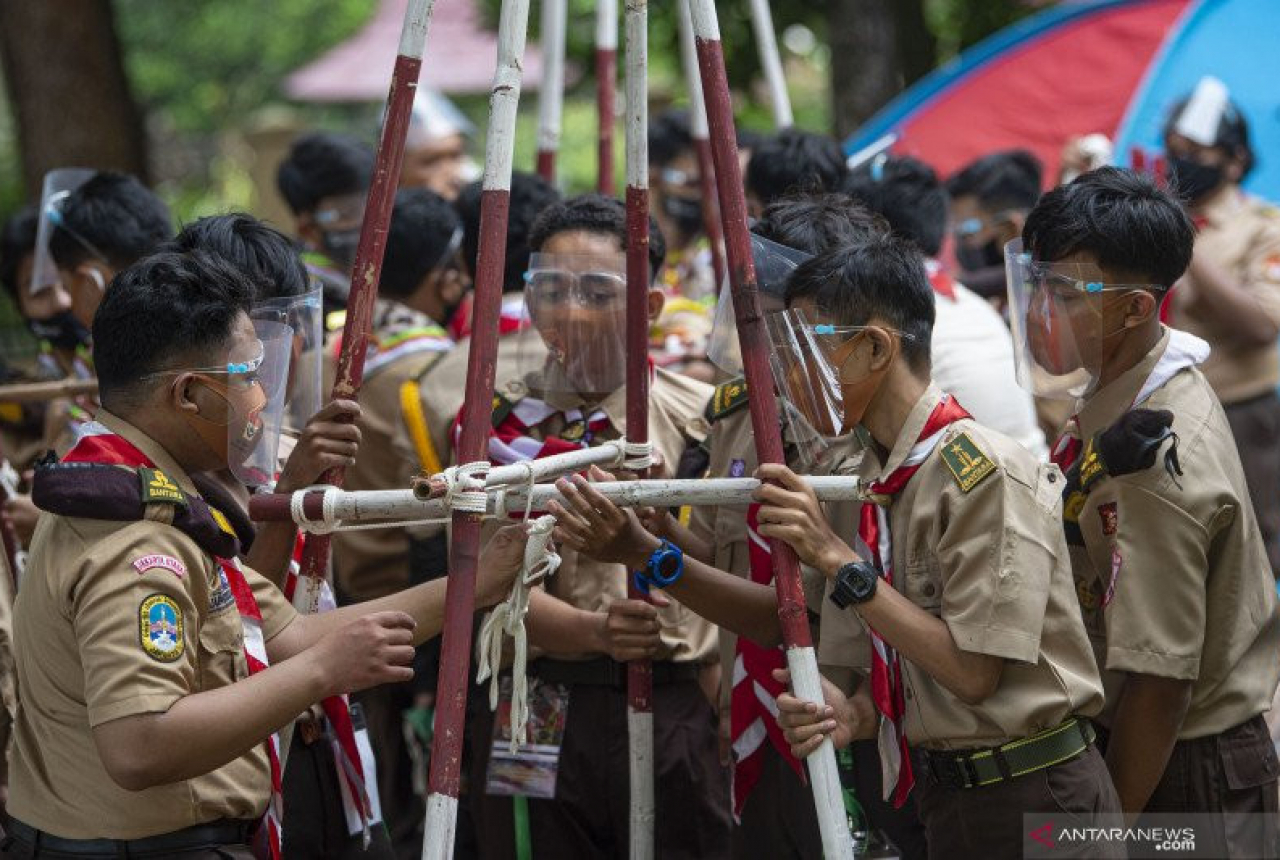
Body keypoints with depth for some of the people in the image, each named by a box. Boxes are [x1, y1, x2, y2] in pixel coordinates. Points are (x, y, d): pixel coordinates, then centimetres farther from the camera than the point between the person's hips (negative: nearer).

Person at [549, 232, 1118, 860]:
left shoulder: (985, 472, -16)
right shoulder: (870, 486, 8)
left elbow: (973, 671, -19)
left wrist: (837, 559, -19)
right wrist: (852, 711, -14)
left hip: (1029, 804, -7)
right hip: (947, 801, 7)